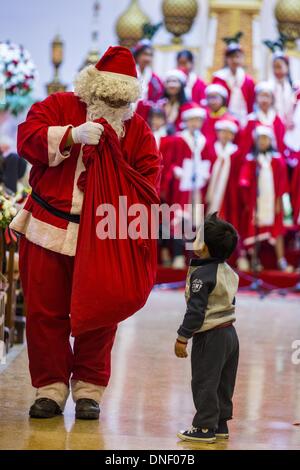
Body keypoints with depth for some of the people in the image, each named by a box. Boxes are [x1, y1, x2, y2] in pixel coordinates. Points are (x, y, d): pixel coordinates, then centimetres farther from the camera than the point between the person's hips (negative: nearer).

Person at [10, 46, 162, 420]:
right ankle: (50, 388, 14)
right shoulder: (59, 106, 3)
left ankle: (89, 389, 16)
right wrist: (72, 135, -25)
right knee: (45, 312, 3)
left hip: (102, 239, 0)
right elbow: (27, 137, -12)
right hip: (47, 232, 0)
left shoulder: (138, 129, 6)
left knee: (97, 317, 2)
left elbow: (148, 178, -1)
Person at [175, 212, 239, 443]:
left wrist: (182, 338, -15)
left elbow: (196, 311, -21)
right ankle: (220, 424, 21)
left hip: (210, 337, -9)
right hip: (229, 333, 9)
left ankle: (205, 427, 0)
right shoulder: (228, 272, 9)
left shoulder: (202, 275, -18)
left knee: (204, 383, -2)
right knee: (224, 384, 14)